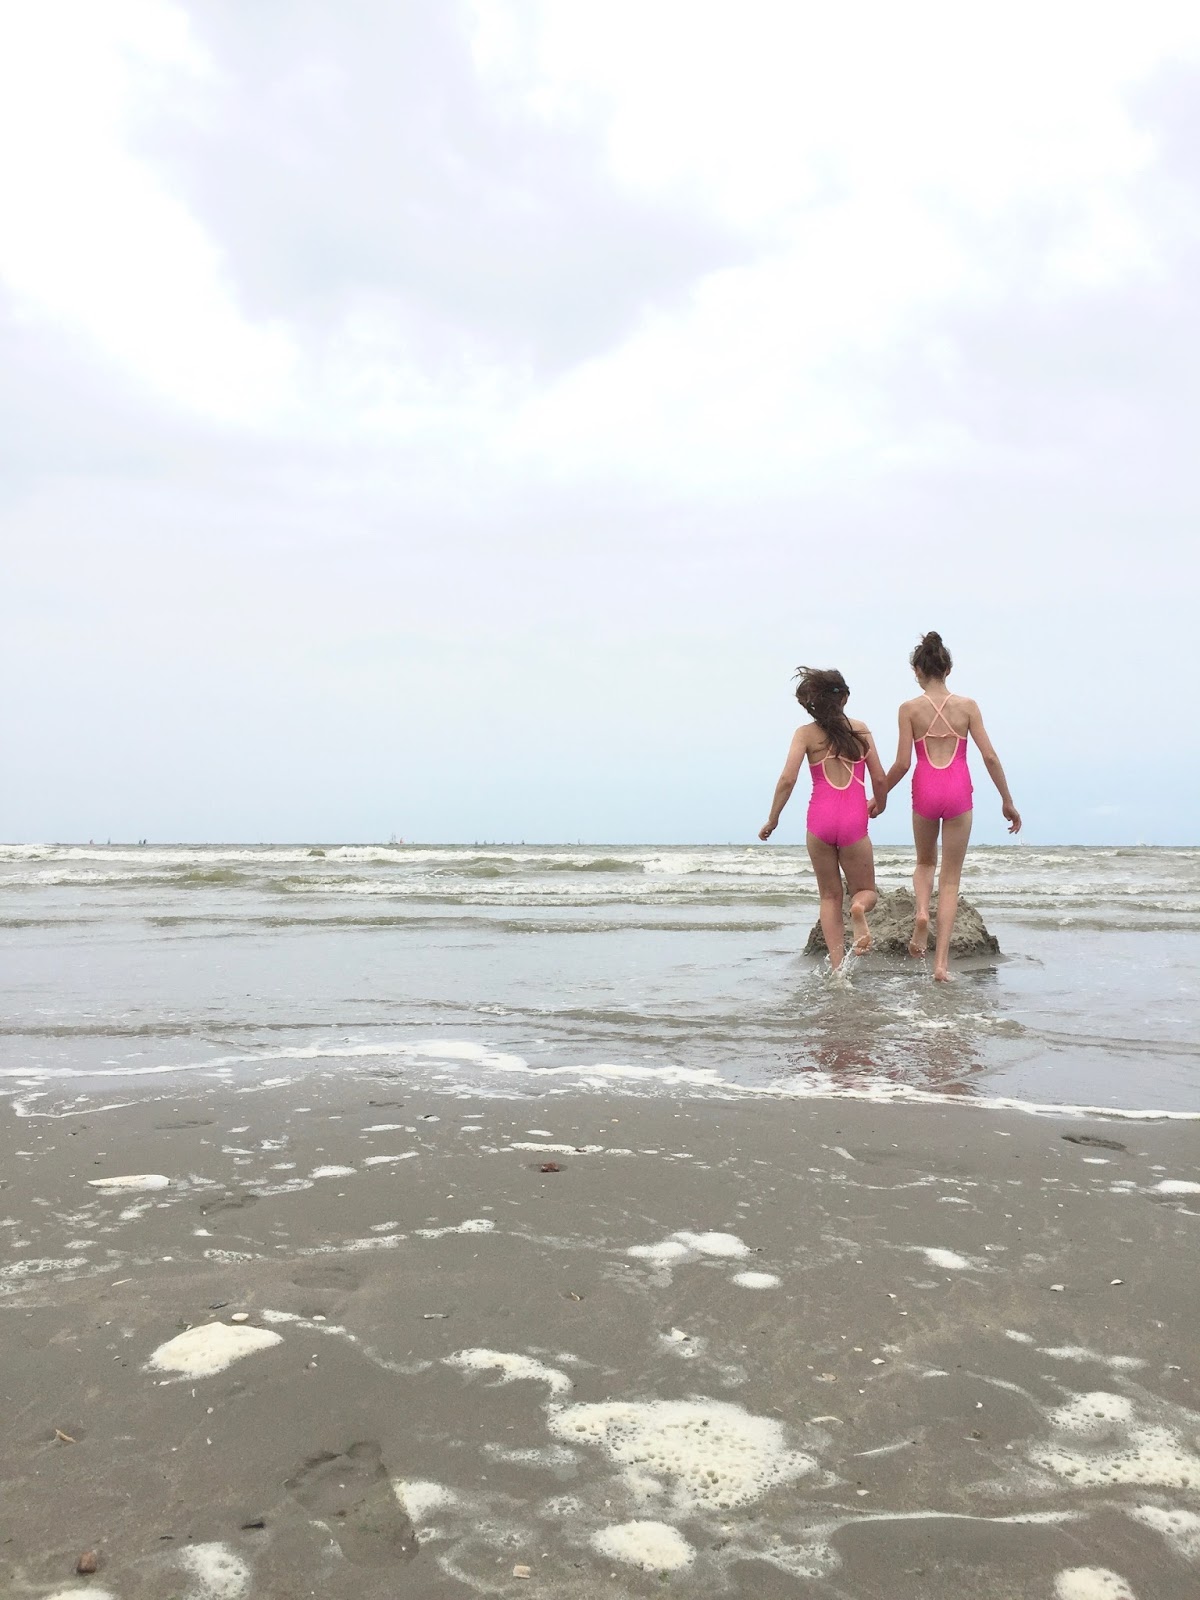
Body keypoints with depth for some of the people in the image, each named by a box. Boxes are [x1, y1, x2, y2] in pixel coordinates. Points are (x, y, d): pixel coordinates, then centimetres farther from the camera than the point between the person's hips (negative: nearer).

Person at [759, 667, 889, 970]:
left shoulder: (806, 733, 2)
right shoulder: (860, 729, 6)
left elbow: (787, 779, -8)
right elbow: (879, 778, 7)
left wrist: (772, 820, 2)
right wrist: (880, 806, 27)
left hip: (820, 819, 0)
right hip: (854, 820, 0)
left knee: (830, 896, 16)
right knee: (866, 891, 16)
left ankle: (837, 967, 5)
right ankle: (858, 908, -22)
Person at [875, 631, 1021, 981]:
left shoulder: (910, 708, -2)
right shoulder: (967, 705, 2)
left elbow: (901, 763, -3)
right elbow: (989, 757, 0)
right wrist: (1007, 801, 8)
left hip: (925, 791, 0)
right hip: (958, 792, 0)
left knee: (925, 861, 27)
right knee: (950, 878, 8)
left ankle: (921, 912, -2)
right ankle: (941, 961, 1)